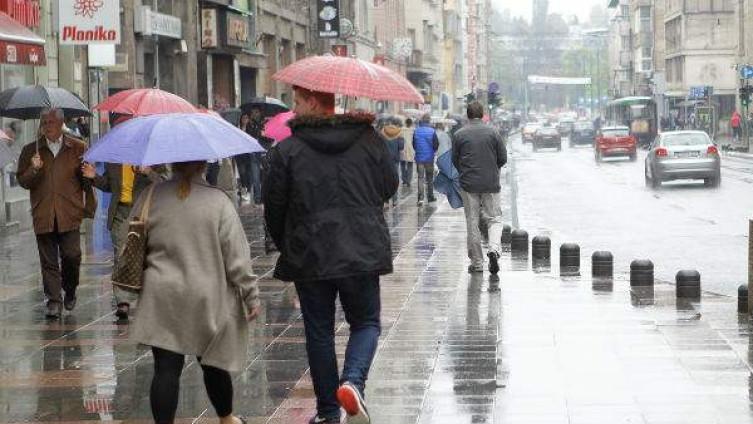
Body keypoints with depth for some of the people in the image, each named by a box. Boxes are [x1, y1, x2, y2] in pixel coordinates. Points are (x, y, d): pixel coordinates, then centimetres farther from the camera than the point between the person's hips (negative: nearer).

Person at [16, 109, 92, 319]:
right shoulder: (31, 150, 12)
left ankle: (70, 291, 17)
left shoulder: (78, 148, 8)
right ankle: (53, 300, 6)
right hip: (43, 215, 1)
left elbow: (88, 180, 12)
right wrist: (33, 170, -8)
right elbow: (23, 181, 10)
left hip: (70, 213, -1)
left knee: (71, 255, -8)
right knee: (49, 260, 1)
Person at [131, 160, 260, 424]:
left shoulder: (150, 198, -2)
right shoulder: (217, 201, -9)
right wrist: (251, 296, -1)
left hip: (162, 299, 1)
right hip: (208, 301, -1)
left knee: (166, 369, 0)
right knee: (214, 365, 16)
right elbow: (237, 256, -8)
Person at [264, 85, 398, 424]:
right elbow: (390, 187, 10)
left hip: (309, 256, -1)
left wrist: (284, 244, 15)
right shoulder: (369, 141, -1)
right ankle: (353, 381, -12)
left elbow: (274, 206, -2)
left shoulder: (287, 151, -7)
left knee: (319, 331, 10)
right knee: (365, 322, 15)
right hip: (363, 252, 1)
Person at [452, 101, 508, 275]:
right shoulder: (493, 133, -2)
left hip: (468, 184, 0)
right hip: (491, 184, 0)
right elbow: (503, 158, 1)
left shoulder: (459, 135, -2)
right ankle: (494, 248, -17)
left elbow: (455, 161, 5)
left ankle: (477, 262, 8)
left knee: (472, 223, 7)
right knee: (495, 218, 8)